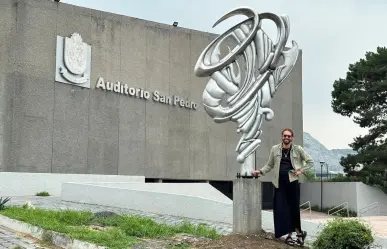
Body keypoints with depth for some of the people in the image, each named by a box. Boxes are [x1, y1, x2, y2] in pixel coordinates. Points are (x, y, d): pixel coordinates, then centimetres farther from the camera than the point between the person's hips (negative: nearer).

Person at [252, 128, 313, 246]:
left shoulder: (298, 149, 1)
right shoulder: (275, 149, 5)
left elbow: (310, 161, 7)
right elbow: (269, 165, 9)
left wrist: (301, 170, -4)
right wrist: (260, 171, -5)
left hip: (293, 181, -2)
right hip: (280, 182, 2)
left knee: (294, 207, 1)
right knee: (281, 208, 1)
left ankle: (298, 232, 15)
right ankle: (289, 234, 11)